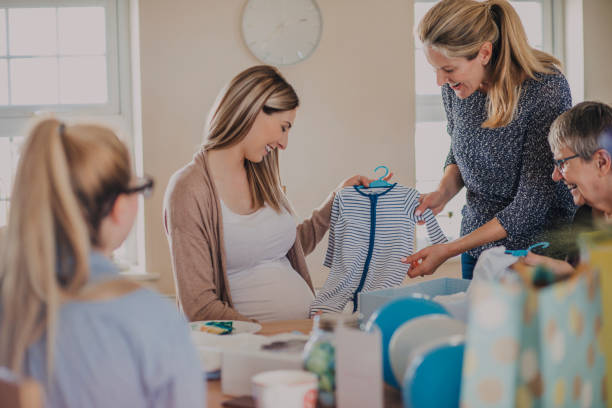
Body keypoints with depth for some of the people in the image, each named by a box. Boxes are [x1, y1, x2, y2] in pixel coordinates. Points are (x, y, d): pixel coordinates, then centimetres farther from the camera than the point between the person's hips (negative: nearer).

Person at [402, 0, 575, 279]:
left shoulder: (546, 91, -25)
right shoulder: (456, 85, -8)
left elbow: (533, 203, -24)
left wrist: (448, 250, -23)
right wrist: (444, 191, -10)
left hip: (537, 248, -5)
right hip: (477, 243, 5)